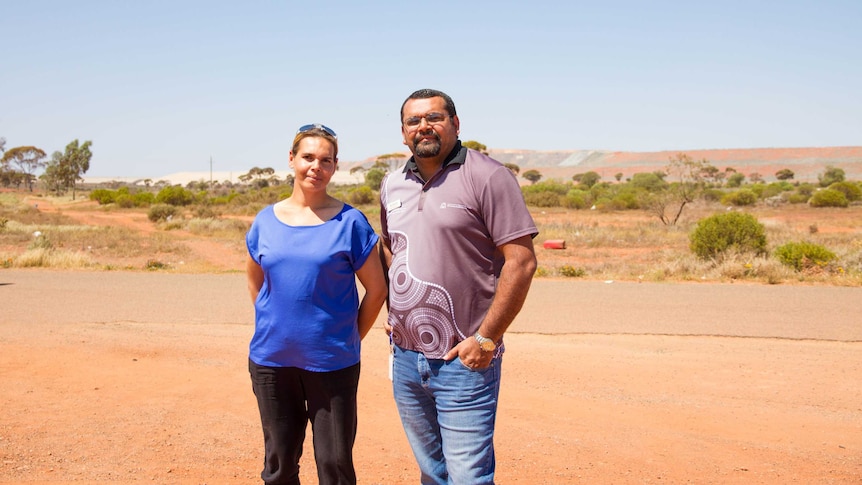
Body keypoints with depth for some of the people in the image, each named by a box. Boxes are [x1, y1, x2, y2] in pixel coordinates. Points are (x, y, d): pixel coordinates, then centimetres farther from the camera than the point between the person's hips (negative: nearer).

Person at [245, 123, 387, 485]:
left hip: (332, 364, -3)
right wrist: (274, 327, 11)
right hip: (270, 361, 3)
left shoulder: (350, 222, -6)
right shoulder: (266, 221, 4)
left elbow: (376, 289, -1)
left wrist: (350, 340, 2)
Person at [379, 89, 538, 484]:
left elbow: (521, 261, -14)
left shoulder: (487, 177, -10)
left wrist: (486, 338, -15)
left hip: (464, 361, -6)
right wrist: (391, 308, 13)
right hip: (405, 357, 6)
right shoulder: (393, 186, 10)